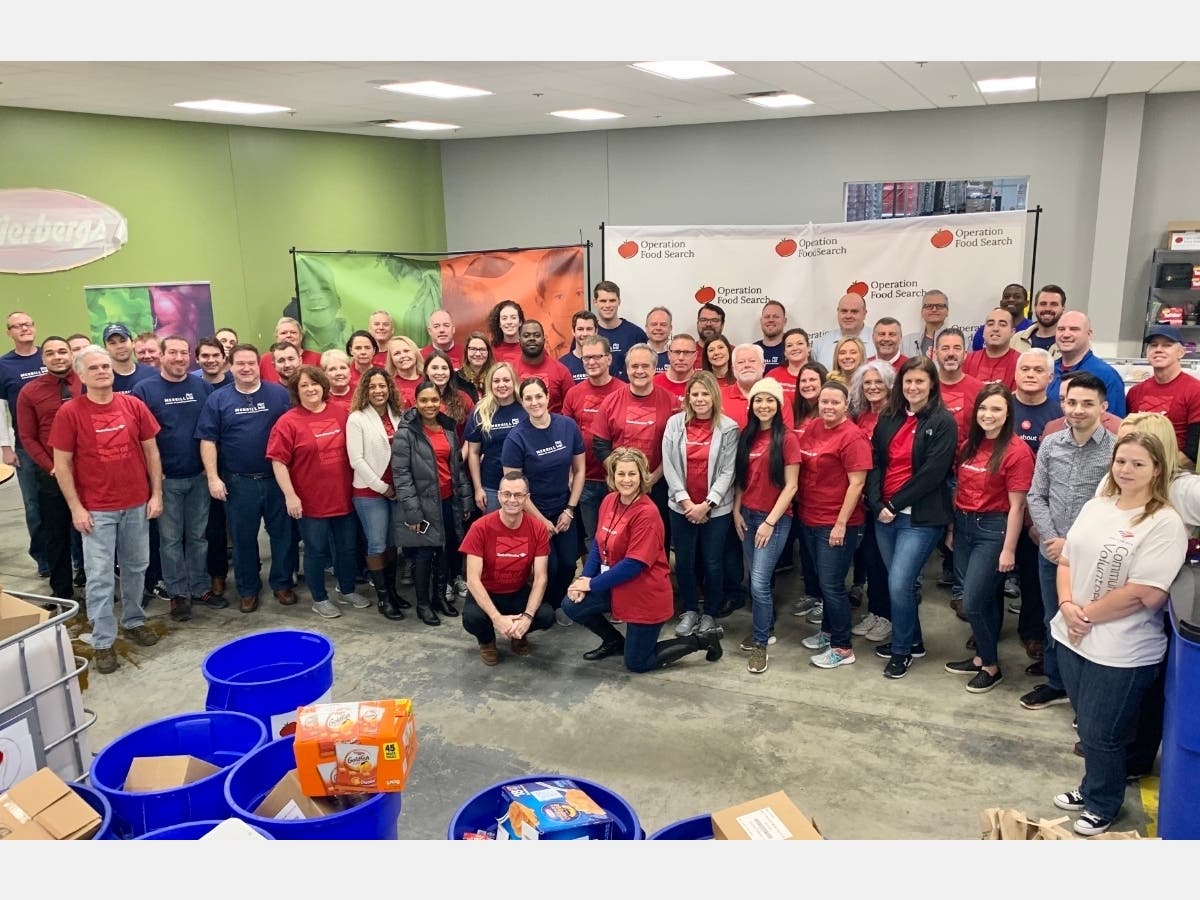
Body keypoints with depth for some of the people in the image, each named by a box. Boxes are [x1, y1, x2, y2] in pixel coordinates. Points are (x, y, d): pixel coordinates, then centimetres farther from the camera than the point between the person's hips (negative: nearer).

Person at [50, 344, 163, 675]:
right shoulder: (69, 412, -8)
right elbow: (62, 464, -5)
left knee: (136, 567, 16)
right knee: (100, 576, 1)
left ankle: (134, 620, 34)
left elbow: (151, 451, 6)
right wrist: (76, 508, -9)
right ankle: (102, 642, 11)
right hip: (96, 509, -3)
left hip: (137, 504, 3)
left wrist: (156, 494, 2)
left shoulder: (133, 405, 0)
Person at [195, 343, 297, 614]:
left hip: (277, 478, 0)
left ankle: (282, 583, 25)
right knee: (243, 538, 10)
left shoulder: (279, 394, 1)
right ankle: (247, 588, 24)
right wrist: (213, 478, -8)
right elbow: (208, 440, -1)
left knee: (283, 533, 8)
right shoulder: (218, 399, 1)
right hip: (238, 482, 0)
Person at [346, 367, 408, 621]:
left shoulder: (398, 415, 6)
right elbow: (356, 460, -12)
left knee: (392, 542, 13)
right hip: (369, 491, -5)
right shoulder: (357, 418, -8)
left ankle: (392, 590, 26)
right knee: (377, 545, 1)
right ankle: (382, 597, 11)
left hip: (397, 489, 5)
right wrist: (381, 487, -11)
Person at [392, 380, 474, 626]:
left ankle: (441, 596, 29)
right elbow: (400, 473, -14)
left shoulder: (448, 426, 8)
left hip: (448, 500, 5)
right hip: (424, 502, -5)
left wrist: (465, 499, 10)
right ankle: (423, 604, 18)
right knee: (425, 552, 3)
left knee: (448, 550, 11)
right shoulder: (406, 431, -10)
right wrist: (412, 511, -17)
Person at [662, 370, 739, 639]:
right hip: (682, 506, 2)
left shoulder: (728, 428, -6)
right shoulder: (675, 423, -1)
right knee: (684, 561, 11)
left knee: (712, 563, 7)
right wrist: (685, 501, -11)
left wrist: (707, 504, -14)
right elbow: (668, 466, -3)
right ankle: (690, 611, 29)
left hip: (716, 508, -2)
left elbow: (728, 472, -8)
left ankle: (710, 614, 26)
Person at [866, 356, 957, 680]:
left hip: (921, 517, -5)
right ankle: (913, 640, 33)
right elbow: (875, 463, 4)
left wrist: (895, 504, -14)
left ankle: (902, 649, 12)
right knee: (901, 582, 14)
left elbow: (933, 472, -14)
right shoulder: (888, 418, 8)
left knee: (899, 584, -8)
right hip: (885, 514, 5)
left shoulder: (943, 422, -7)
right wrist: (877, 504, -9)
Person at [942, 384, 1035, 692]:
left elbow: (1016, 506, -13)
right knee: (984, 599, 16)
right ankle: (981, 657, 30)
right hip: (963, 524, 6)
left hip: (993, 529, -6)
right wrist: (951, 528, 15)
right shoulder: (968, 446, 7)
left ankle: (992, 666, 16)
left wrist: (1008, 550, -13)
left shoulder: (1016, 451, -14)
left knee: (973, 602, -3)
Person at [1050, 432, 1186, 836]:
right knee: (1087, 725, 21)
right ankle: (1091, 788, 42)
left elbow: (1147, 594, -21)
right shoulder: (1095, 507, 6)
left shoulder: (1165, 523, -15)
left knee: (1102, 733, 9)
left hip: (1121, 650, -6)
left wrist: (1089, 614, -14)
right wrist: (1067, 605, -8)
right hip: (1072, 636, 6)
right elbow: (1066, 561, 9)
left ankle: (1103, 805, 32)